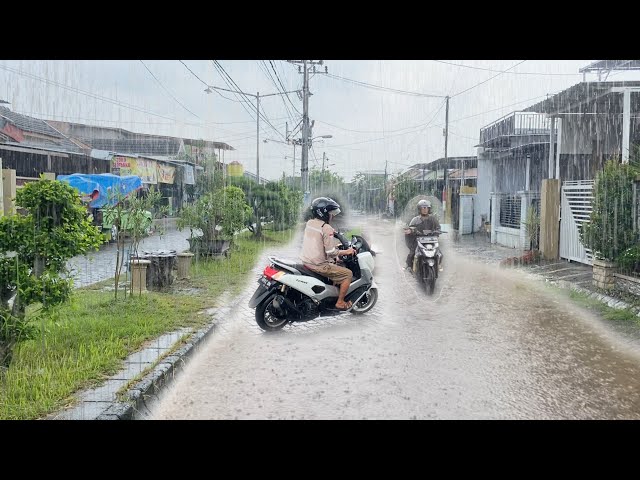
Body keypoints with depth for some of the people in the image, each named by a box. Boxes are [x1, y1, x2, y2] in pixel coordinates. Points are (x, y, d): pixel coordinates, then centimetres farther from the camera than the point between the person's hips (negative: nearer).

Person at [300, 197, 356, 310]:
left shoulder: (309, 223, 5)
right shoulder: (327, 229, -19)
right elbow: (331, 253, -21)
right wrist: (347, 252, -6)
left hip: (305, 261, 9)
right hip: (319, 265, -9)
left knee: (334, 263, 33)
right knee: (348, 274, 1)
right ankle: (340, 302, 8)